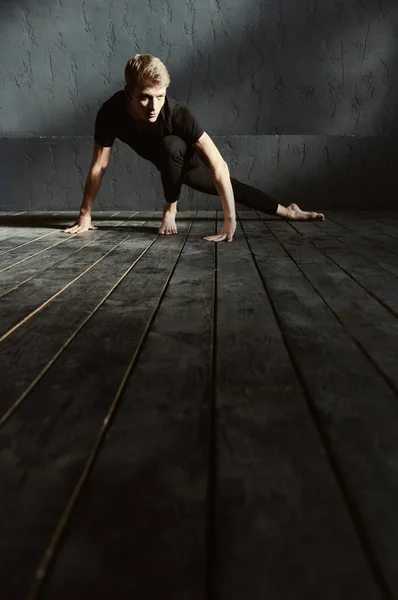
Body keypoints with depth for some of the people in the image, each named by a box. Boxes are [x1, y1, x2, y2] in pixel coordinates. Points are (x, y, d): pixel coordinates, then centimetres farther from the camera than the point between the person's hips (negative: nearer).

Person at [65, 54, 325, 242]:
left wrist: (230, 221, -54)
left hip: (186, 157, -2)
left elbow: (220, 166, -48)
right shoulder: (111, 111, -35)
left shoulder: (178, 113, -44)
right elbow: (99, 166, -26)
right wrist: (85, 215, -23)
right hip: (165, 160, 3)